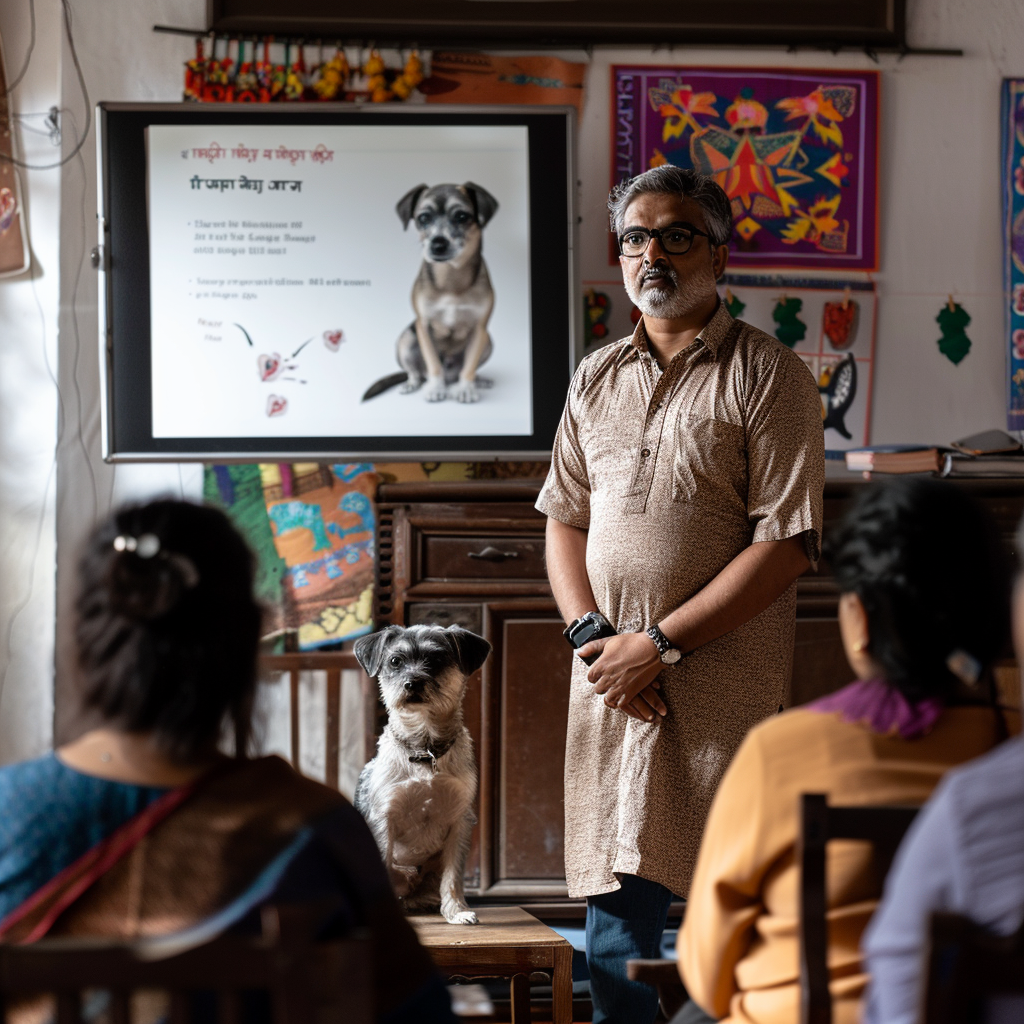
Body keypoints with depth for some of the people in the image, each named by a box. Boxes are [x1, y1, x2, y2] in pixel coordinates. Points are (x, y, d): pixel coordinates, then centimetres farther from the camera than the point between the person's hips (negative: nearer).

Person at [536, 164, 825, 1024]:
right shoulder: (597, 378, 15)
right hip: (610, 688, 5)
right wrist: (590, 630, -3)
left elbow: (786, 544, -10)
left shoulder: (770, 375, -3)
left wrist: (659, 643, -13)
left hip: (724, 687, -5)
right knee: (615, 904, 8)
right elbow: (564, 518, 16)